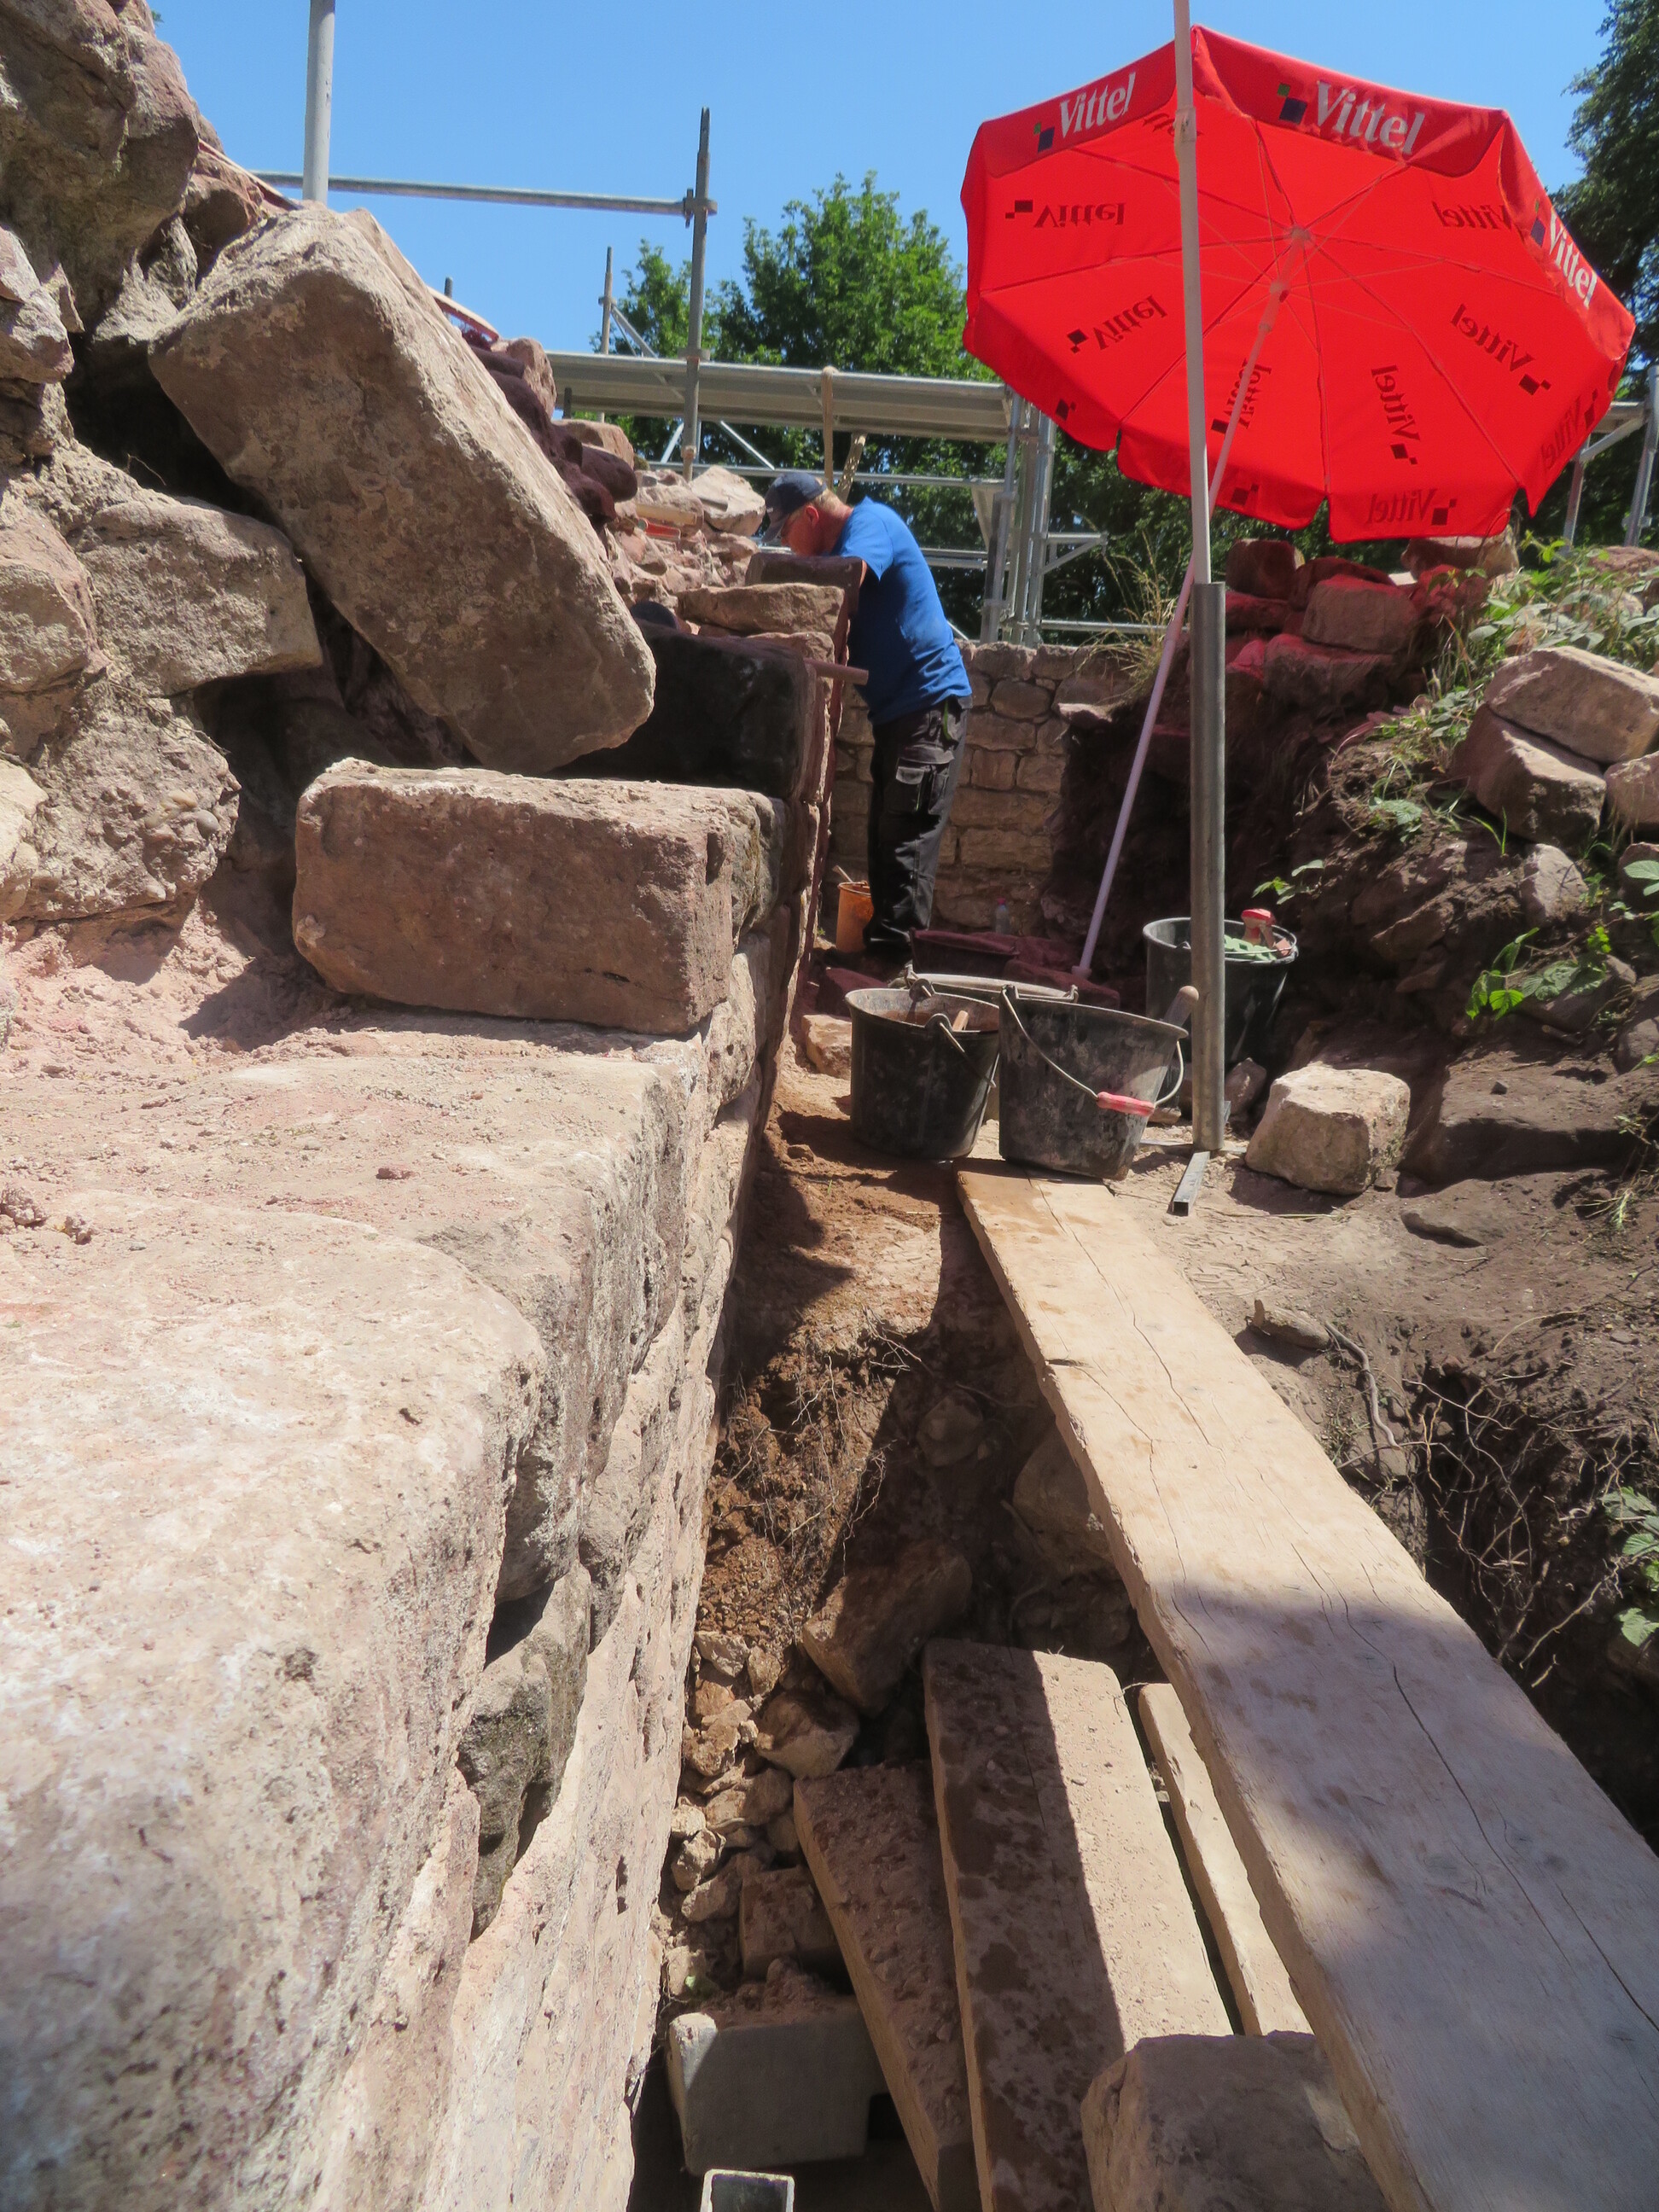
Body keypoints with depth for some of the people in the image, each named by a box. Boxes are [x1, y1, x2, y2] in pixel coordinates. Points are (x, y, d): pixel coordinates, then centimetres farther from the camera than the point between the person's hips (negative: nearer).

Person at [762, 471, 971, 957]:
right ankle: (879, 942, 17)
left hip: (929, 702, -10)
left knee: (906, 841, -12)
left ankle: (890, 946, -13)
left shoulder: (870, 522, -11)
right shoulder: (847, 543, 18)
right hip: (897, 709, 10)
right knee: (885, 839, 11)